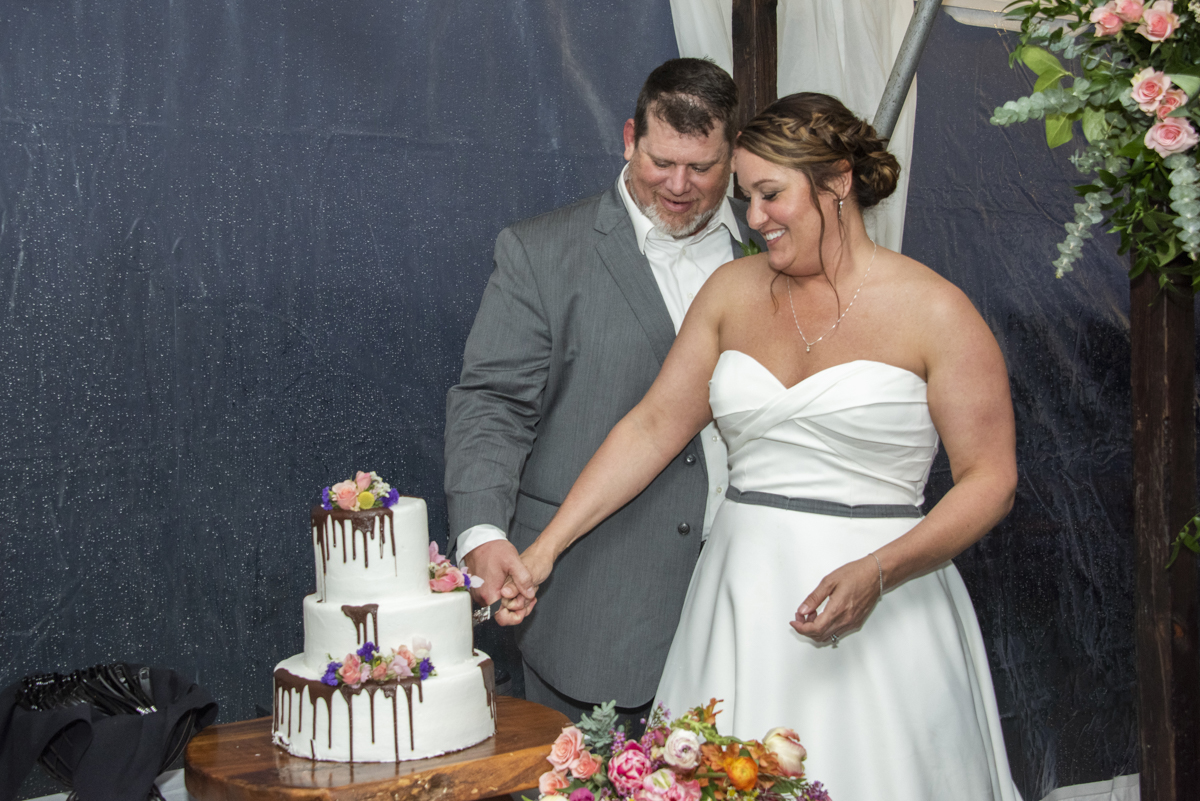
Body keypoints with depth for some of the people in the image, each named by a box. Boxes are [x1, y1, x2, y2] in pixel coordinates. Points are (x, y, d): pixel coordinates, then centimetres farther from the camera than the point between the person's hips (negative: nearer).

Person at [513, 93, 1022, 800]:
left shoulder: (934, 310, -5)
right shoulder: (735, 290, 7)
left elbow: (991, 479, -7)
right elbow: (653, 426, 9)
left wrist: (878, 573, -21)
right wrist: (547, 546, 4)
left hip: (878, 616, -3)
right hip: (743, 606, 4)